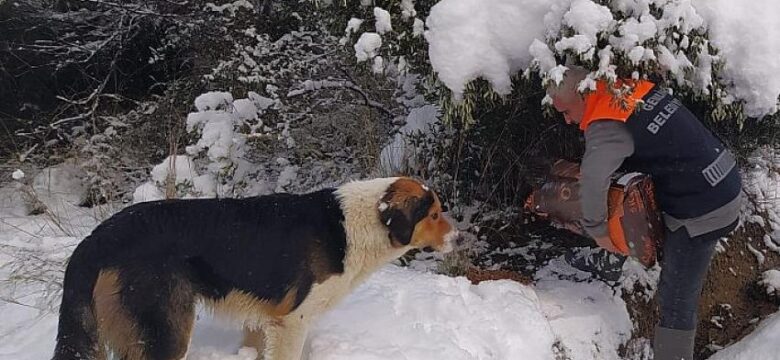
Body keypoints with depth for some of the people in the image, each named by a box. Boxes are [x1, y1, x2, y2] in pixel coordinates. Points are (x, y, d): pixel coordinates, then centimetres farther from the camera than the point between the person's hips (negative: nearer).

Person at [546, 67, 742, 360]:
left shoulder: (608, 126, -22)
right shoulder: (634, 89, 4)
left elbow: (593, 181, -39)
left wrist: (596, 230, -21)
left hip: (701, 211, -9)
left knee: (676, 298, -2)